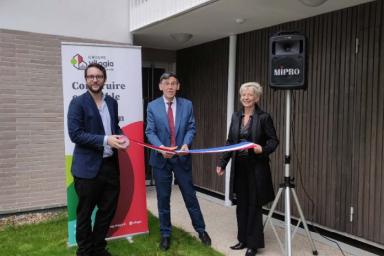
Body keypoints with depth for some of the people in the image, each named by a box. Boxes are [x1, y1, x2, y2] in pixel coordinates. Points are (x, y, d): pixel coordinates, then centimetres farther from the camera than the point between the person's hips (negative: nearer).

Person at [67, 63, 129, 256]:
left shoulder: (112, 102, 10)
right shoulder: (78, 102, -8)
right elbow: (75, 134, -16)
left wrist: (122, 137, -2)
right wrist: (105, 140, -23)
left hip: (110, 165, 6)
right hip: (88, 167, -6)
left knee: (108, 209, 16)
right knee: (85, 213, 9)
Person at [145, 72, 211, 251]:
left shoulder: (187, 105, 2)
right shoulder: (152, 106, -1)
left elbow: (191, 128, 0)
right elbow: (150, 132, -5)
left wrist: (186, 144, -19)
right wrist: (161, 147, -22)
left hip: (182, 157, 0)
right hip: (161, 158, 0)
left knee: (190, 195, 9)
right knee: (163, 198, 9)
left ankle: (201, 230, 27)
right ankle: (165, 234, 25)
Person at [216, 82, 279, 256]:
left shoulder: (264, 117, -7)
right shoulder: (236, 117, 9)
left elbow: (274, 140, -5)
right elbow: (230, 142, 11)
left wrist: (263, 149, -25)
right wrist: (222, 162, 7)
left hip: (256, 168, -5)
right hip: (239, 167, 5)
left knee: (254, 205, 3)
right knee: (241, 204, 12)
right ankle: (243, 239, 26)